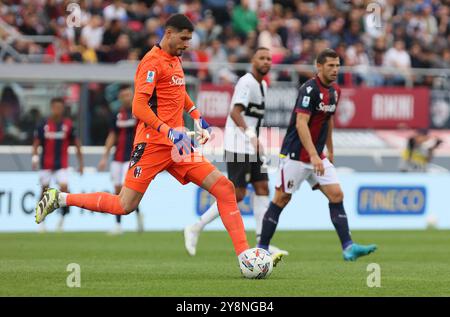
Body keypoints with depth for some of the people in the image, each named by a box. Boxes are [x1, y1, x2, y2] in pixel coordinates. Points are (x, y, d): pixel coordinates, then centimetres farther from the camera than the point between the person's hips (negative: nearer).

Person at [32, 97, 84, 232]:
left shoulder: (68, 125, -2)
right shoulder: (44, 125, -3)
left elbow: (77, 144, 4)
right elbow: (36, 143, 0)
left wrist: (80, 163, 4)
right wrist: (34, 157, -16)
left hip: (62, 165, -1)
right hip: (46, 164, 1)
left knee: (64, 188, -18)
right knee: (44, 190, 7)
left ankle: (63, 216, -3)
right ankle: (42, 221, 19)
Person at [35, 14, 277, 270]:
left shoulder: (175, 60, 15)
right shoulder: (153, 62, -11)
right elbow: (139, 107, -21)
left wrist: (196, 116, 26)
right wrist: (169, 132, -29)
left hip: (177, 145, 8)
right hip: (153, 144, -8)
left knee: (225, 188, -5)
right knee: (125, 206, -7)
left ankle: (244, 254, -6)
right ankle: (60, 199, 9)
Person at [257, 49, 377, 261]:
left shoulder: (335, 91, 9)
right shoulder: (310, 89, -18)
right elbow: (301, 124, -27)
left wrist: (330, 151, 26)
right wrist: (313, 156, -33)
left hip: (317, 156, 8)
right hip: (295, 155, -8)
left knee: (336, 195, -4)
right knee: (281, 200, -1)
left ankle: (348, 247, -7)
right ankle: (261, 248, 7)